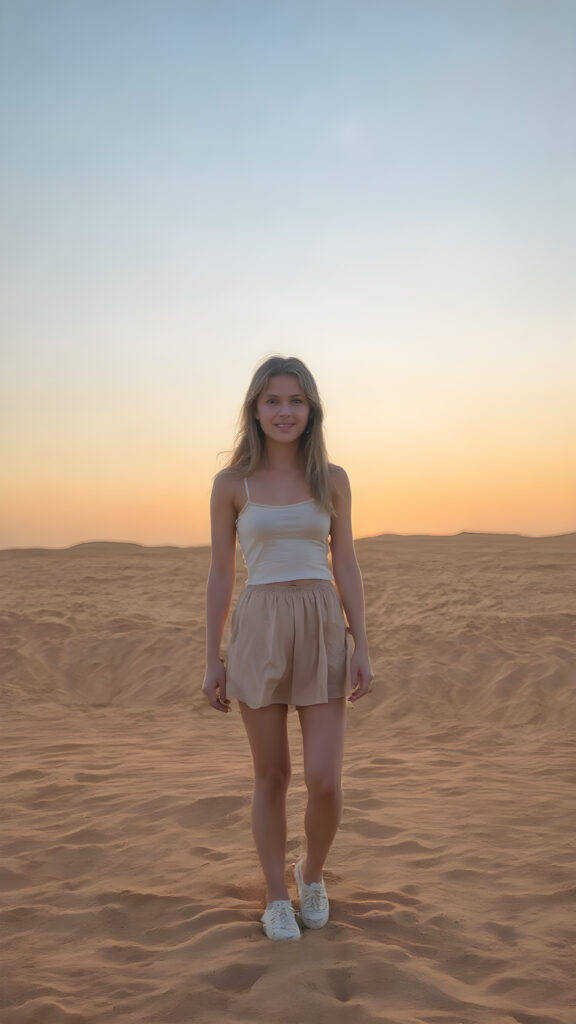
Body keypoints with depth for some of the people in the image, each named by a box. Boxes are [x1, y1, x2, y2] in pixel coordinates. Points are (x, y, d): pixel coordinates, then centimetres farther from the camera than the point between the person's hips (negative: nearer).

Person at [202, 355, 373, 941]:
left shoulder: (332, 479, 4)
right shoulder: (232, 484, 1)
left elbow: (346, 566, 5)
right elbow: (221, 573, 4)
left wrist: (361, 647, -1)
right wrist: (213, 660, 3)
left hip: (322, 629, 1)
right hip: (259, 631, -1)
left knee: (324, 780, -3)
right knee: (271, 777, 8)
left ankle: (313, 873, 27)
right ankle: (277, 898, 27)